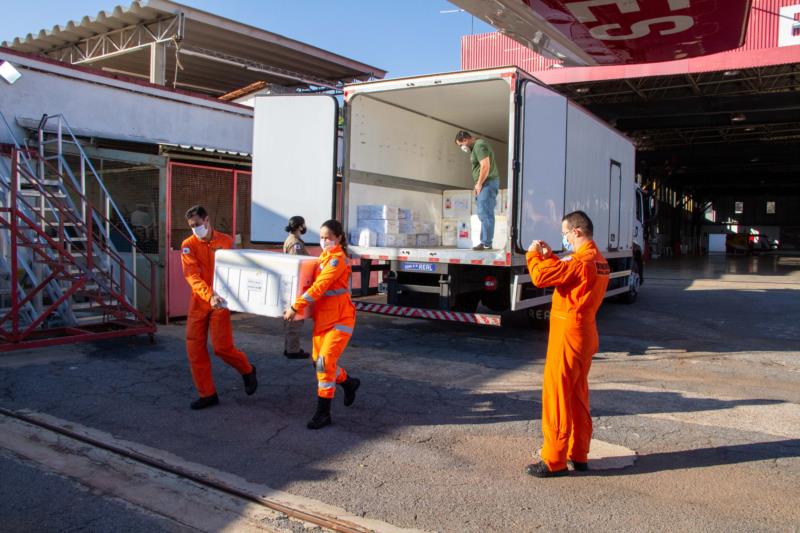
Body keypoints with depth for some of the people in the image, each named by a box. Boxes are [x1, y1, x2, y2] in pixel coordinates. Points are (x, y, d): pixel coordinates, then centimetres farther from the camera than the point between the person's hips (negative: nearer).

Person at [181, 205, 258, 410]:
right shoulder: (188, 245, -2)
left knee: (222, 347, -8)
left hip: (221, 301, -2)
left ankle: (247, 371, 21)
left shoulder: (226, 242, -1)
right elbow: (192, 276, -14)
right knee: (194, 348, 3)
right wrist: (208, 295, -29)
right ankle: (207, 394, 16)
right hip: (198, 301, 3)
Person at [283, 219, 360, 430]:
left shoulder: (337, 259, -17)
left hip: (340, 319, -9)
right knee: (318, 361, 13)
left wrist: (295, 307, -27)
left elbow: (319, 287, -25)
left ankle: (323, 413, -3)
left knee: (325, 361, -13)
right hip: (323, 318, 9)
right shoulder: (324, 256, 11)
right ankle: (349, 383, 38)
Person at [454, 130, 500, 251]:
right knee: (483, 214, 10)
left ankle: (486, 243, -11)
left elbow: (485, 166, -20)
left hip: (488, 183, -11)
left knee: (485, 214, -11)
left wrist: (479, 183, -13)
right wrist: (478, 184, 10)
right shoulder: (476, 147, 20)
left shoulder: (479, 145, -11)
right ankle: (485, 242, 13)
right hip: (484, 184, 11)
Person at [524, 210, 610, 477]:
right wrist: (549, 256, 14)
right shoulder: (599, 261, 11)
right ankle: (579, 455, 26)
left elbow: (540, 276, -24)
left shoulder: (580, 261, -20)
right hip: (585, 333, 10)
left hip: (568, 334, -10)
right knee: (577, 395, 16)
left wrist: (533, 254, -7)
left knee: (556, 396, -2)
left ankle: (554, 461, 4)